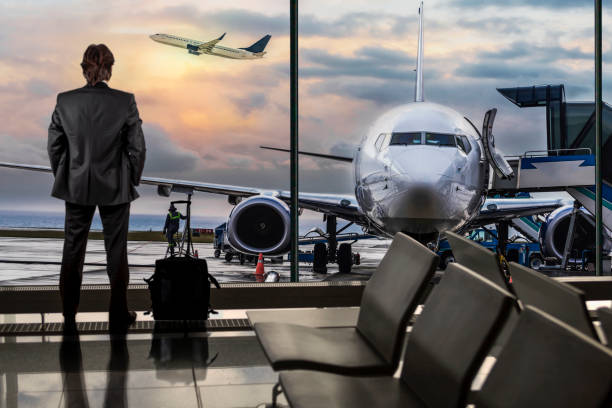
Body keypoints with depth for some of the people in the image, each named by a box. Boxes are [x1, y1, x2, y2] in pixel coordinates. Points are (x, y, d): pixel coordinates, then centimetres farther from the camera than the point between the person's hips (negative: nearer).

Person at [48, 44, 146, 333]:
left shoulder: (65, 101, -6)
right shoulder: (125, 102, -11)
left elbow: (54, 145, 0)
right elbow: (137, 147, -8)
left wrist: (64, 178, 13)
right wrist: (132, 180, 7)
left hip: (76, 188, 2)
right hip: (115, 189, -1)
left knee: (72, 251, 13)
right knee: (116, 252, 11)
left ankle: (69, 317, 21)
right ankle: (118, 316, 20)